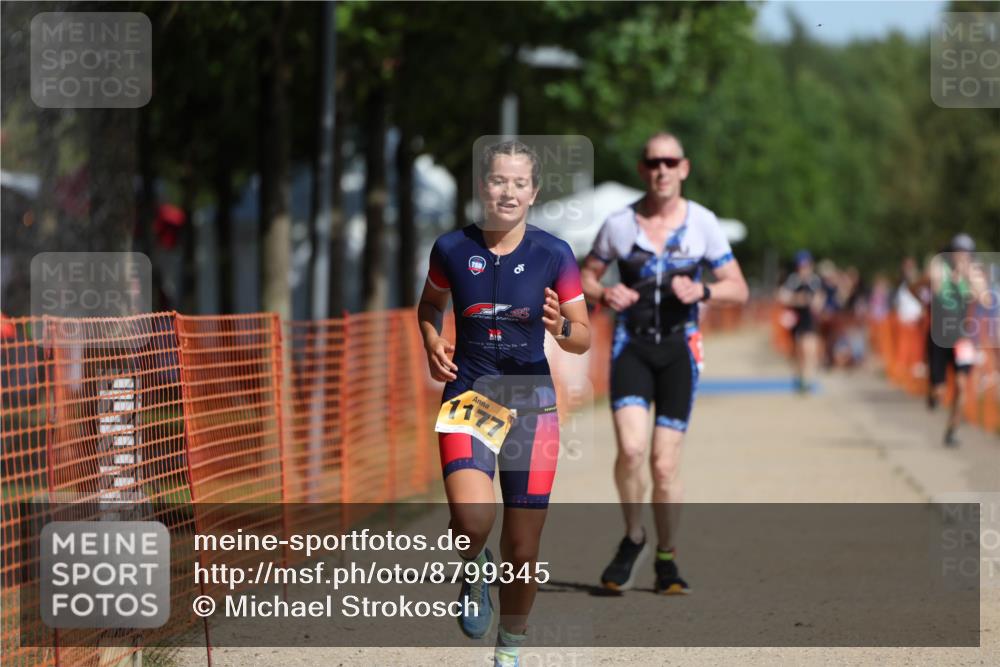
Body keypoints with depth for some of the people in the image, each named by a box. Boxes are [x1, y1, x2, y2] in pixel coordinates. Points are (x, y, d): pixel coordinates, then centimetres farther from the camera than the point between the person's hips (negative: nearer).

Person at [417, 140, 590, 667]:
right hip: (467, 395, -1)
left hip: (531, 403, 1)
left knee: (523, 552, 4)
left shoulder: (554, 254, -5)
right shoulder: (452, 249, -3)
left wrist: (560, 328, -21)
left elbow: (584, 337, 1)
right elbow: (429, 305, 18)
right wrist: (432, 343, -2)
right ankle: (475, 568, 11)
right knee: (473, 520, -26)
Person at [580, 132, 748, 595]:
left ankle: (666, 561, 16)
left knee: (665, 464, -2)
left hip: (679, 348, 0)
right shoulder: (618, 224, 1)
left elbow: (739, 289, 3)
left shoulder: (702, 223, 0)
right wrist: (604, 294, -9)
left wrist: (701, 291, -17)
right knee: (631, 449, -20)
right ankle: (633, 539, 5)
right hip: (631, 345, 0)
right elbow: (585, 276, 13)